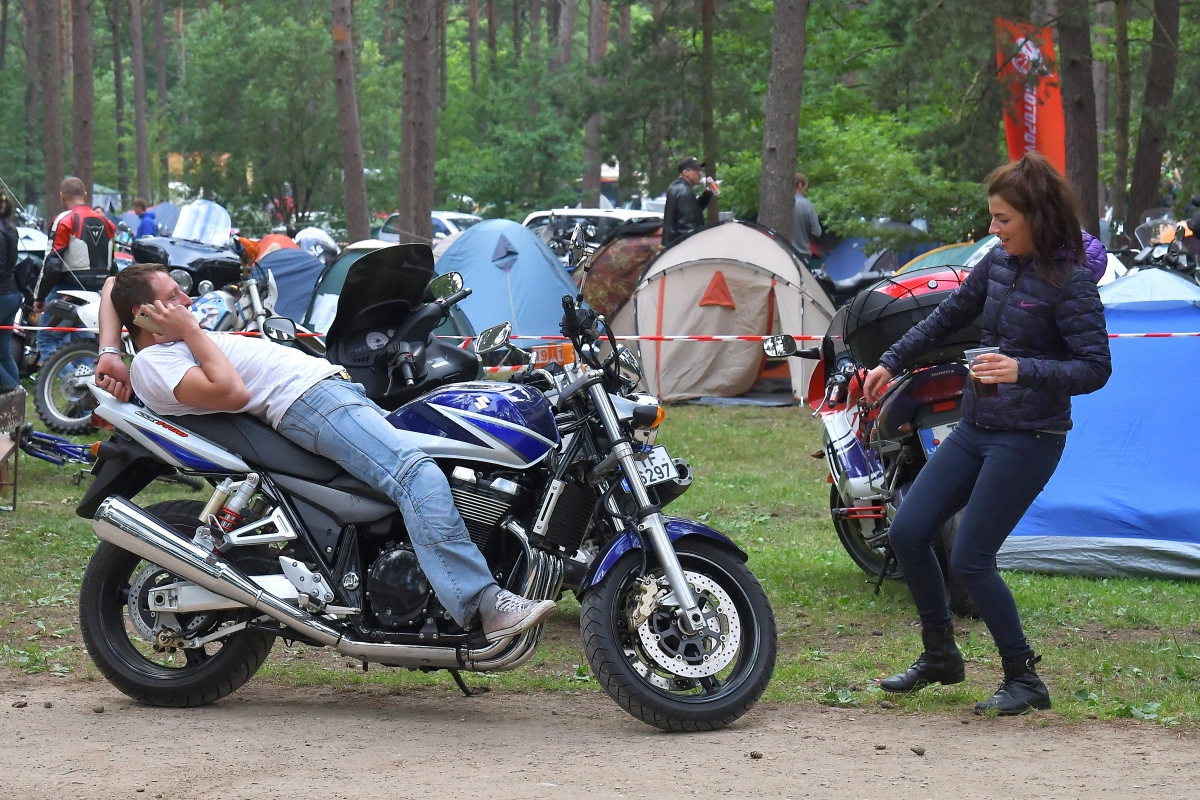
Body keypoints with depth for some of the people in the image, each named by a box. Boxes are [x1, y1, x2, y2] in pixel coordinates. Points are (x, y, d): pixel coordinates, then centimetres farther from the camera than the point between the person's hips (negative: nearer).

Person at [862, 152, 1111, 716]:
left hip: (1028, 439, -8)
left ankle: (1025, 680, 8)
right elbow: (948, 317, 20)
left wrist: (1024, 371, -32)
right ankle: (940, 656, 23)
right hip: (975, 428, 8)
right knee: (907, 533, 5)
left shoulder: (1070, 282, -16)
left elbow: (1096, 368, -20)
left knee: (970, 560, -9)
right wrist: (890, 363, 20)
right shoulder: (999, 263, 5)